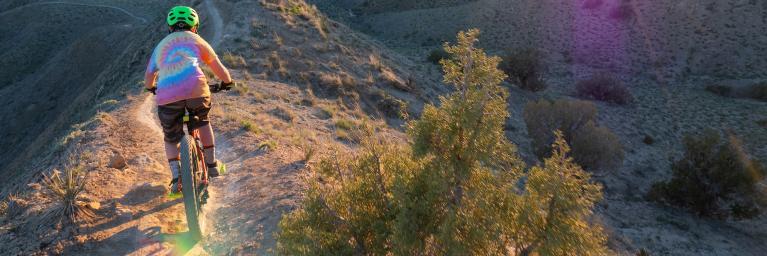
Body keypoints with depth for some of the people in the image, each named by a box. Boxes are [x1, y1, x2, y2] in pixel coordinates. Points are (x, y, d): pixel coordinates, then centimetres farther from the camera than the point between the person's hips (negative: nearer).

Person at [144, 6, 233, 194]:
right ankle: (212, 165, 29)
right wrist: (227, 82, 45)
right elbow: (220, 70, 25)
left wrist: (153, 88, 58)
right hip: (195, 88, -1)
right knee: (203, 122, 29)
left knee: (171, 139, 21)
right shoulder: (196, 40, 22)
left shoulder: (160, 46, 29)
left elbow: (148, 81, 36)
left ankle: (176, 178, 7)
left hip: (166, 96, 1)